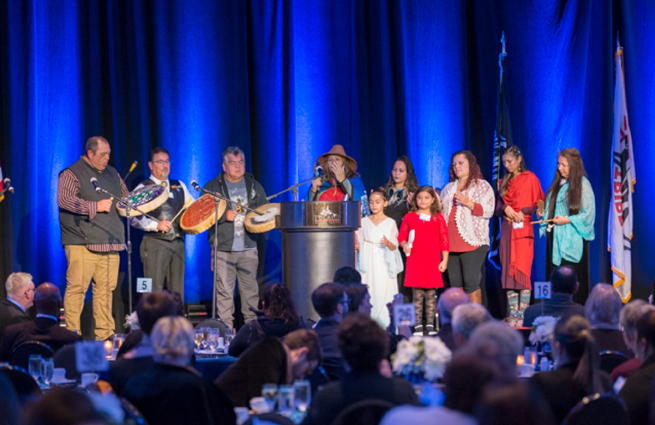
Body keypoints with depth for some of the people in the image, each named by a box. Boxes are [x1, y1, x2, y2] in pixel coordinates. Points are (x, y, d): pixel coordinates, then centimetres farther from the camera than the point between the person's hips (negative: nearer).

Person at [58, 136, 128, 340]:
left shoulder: (112, 173, 21)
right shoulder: (72, 173, -1)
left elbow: (126, 197, 34)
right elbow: (64, 199, -15)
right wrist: (95, 206, -15)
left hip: (110, 242, 6)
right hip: (82, 243, -6)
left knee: (106, 288, 5)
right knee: (77, 287, -10)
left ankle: (105, 334, 10)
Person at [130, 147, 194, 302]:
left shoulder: (179, 186, 18)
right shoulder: (143, 188, 0)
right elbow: (134, 218, -9)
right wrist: (156, 225, -22)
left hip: (178, 242, 5)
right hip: (155, 243, -5)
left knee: (177, 291, 6)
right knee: (154, 290, -9)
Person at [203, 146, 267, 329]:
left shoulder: (254, 186, 14)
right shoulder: (212, 187, 4)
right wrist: (224, 216, -14)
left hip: (248, 247, 2)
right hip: (223, 248, -2)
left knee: (251, 289, 2)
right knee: (224, 291, -4)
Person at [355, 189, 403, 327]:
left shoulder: (390, 223, 6)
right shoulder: (364, 222, 11)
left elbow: (394, 247, 2)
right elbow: (359, 244, 10)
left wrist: (388, 243, -19)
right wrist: (357, 246, -12)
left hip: (384, 263, -1)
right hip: (368, 263, 1)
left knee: (384, 294, -7)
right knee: (368, 293, -5)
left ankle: (385, 325, -4)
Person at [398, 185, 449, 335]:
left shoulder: (438, 218, 7)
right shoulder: (409, 217, 7)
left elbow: (444, 240, 6)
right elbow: (401, 237, 9)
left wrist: (444, 260, 1)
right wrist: (404, 245, -13)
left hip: (432, 262, 0)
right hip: (415, 261, 0)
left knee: (431, 294, 2)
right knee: (417, 294, -1)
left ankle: (430, 325, 8)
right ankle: (418, 325, 3)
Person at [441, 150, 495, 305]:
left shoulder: (482, 186, 5)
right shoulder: (448, 188, 22)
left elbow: (488, 211, -5)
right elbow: (441, 211, 28)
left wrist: (469, 203, -16)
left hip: (473, 242, -6)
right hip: (451, 244, 6)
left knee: (471, 283, -12)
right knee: (455, 284, 4)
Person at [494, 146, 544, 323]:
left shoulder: (530, 179, 2)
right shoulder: (503, 182, 18)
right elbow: (497, 208, 17)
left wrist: (523, 211, -14)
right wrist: (505, 208, -5)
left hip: (523, 229, -5)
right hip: (506, 229, 5)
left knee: (522, 270, -11)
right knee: (508, 272, 0)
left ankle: (523, 315, -11)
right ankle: (513, 315, 1)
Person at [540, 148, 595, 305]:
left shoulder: (582, 184, -7)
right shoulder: (557, 183, 14)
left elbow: (588, 214, -9)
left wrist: (568, 220, -15)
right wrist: (544, 214, 5)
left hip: (572, 240, -7)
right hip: (555, 238, 7)